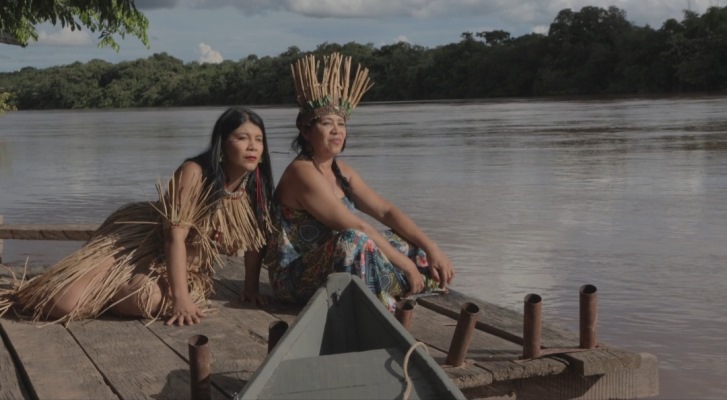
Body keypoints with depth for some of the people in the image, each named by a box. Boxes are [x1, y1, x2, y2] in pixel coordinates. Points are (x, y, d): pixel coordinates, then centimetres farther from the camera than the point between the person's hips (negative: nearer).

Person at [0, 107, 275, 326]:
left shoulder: (255, 184, -8)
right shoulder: (194, 173, -24)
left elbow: (255, 236, 7)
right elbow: (174, 235, -27)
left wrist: (252, 288, 3)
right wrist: (181, 299, -33)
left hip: (187, 264, 5)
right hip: (138, 242, -5)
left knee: (145, 300, -31)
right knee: (64, 304, -22)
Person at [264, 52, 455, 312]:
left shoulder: (341, 171, 8)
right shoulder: (303, 173, -20)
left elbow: (386, 211, 3)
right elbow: (357, 228, -25)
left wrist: (431, 248, -9)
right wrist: (407, 265, -23)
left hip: (327, 267, 9)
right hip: (296, 277, -9)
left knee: (412, 244, 7)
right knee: (355, 242, -36)